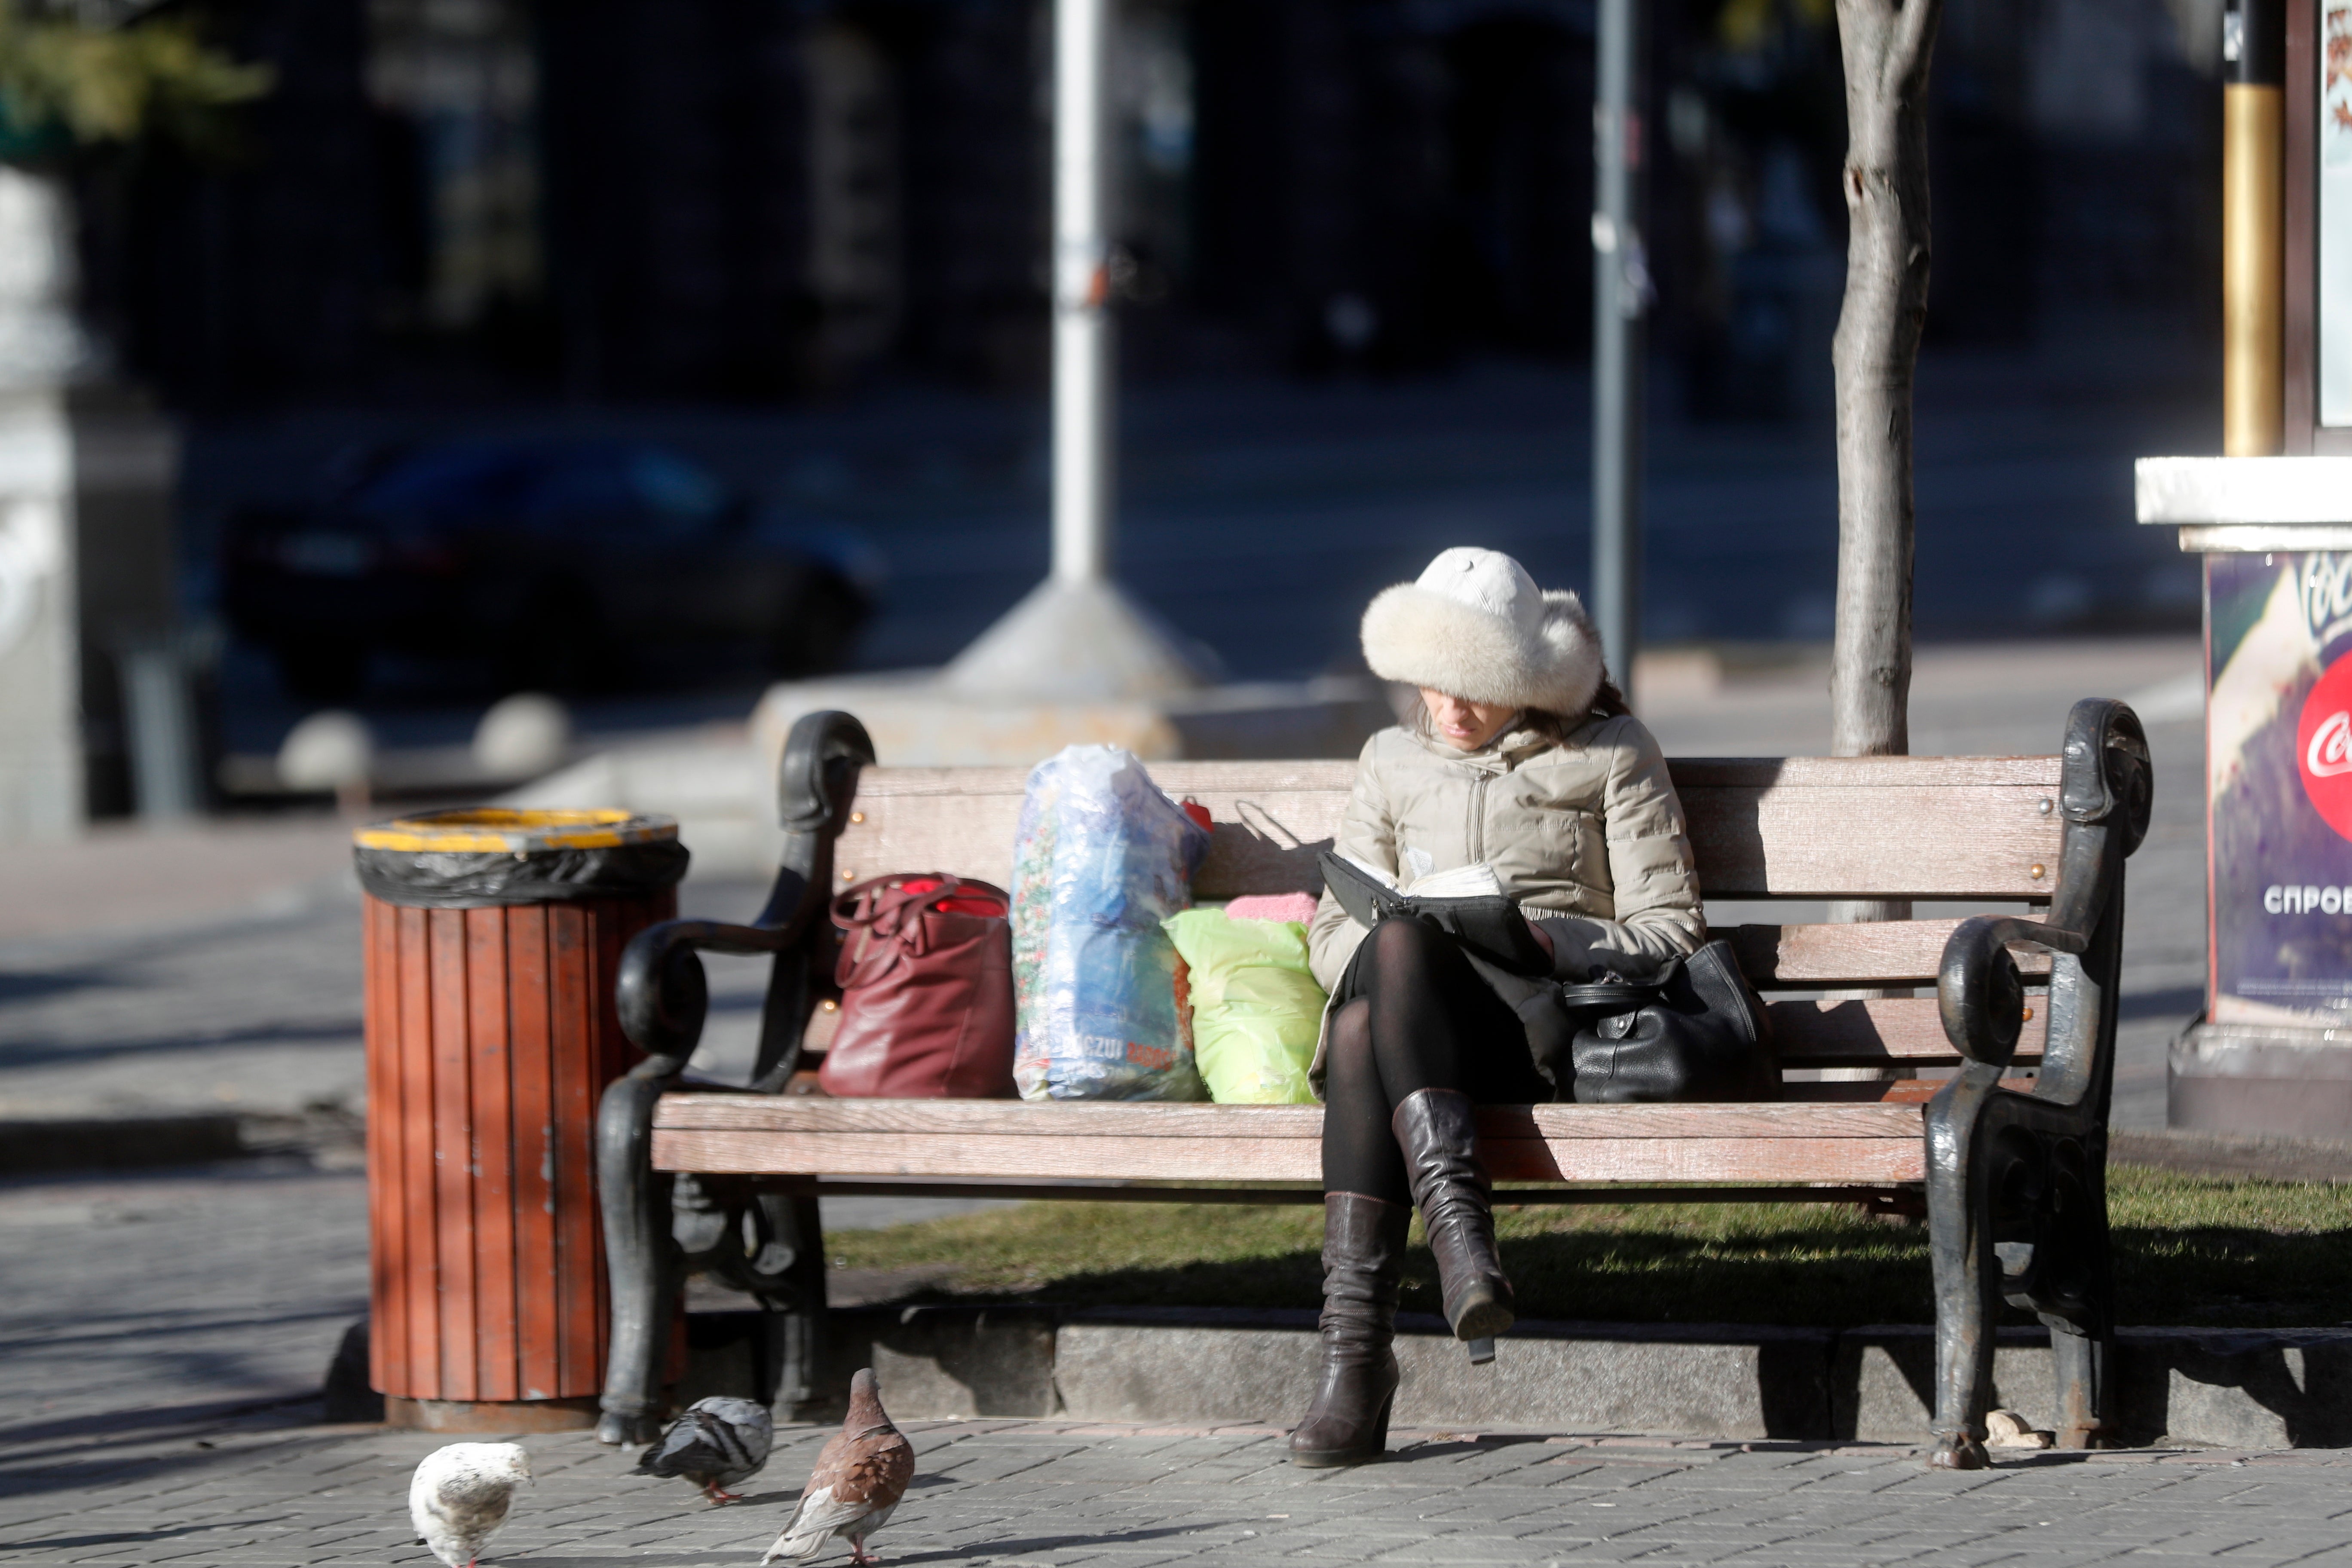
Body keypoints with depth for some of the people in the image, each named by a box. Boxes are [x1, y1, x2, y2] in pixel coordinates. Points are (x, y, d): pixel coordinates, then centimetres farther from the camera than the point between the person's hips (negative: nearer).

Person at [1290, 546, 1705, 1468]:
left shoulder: (1608, 756, 12)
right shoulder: (1393, 762, 24)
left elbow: (1670, 934, 5)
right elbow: (1332, 931, 20)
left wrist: (1546, 937, -14)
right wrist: (1378, 950, -5)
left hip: (1548, 1030, -3)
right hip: (1407, 1024, 3)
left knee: (1395, 949, -36)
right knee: (1360, 1018, -37)